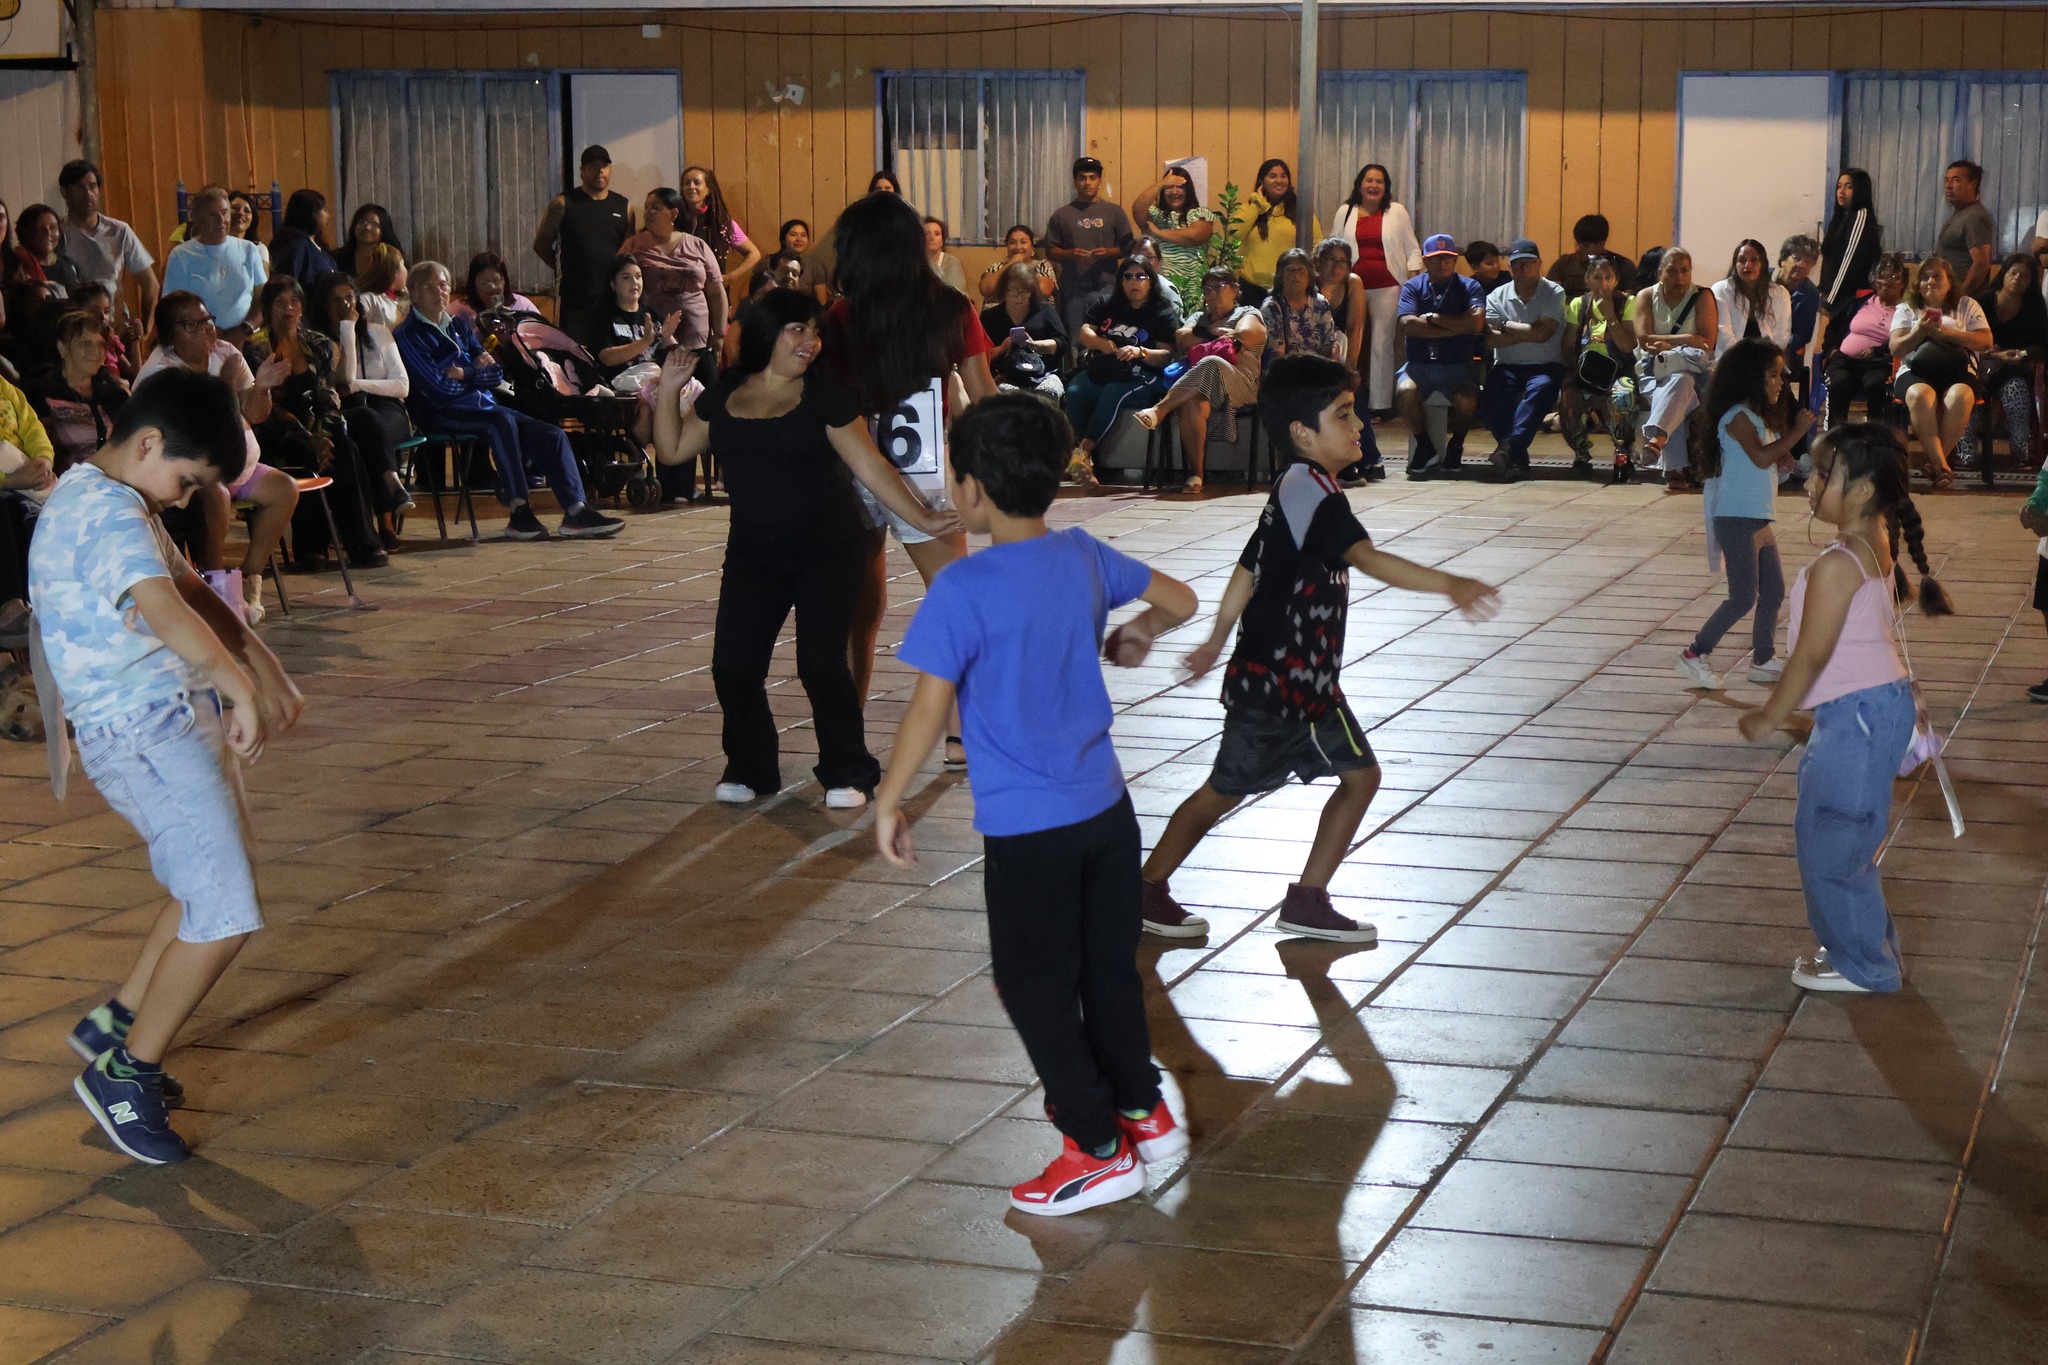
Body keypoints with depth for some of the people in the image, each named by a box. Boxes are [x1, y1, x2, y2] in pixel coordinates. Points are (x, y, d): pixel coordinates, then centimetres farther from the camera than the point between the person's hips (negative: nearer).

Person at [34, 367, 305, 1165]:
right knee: (225, 917, -11)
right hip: (145, 733, -11)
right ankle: (123, 1076, 1)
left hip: (179, 719, 11)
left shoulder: (103, 501, 17)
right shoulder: (110, 513, -16)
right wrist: (240, 686, -29)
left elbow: (195, 592, 20)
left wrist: (265, 670, 11)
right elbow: (169, 613, -31)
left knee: (206, 892, 23)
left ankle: (115, 1025, 34)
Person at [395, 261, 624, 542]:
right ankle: (519, 512, -36)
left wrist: (464, 374, -5)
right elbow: (439, 387, -13)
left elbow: (495, 375, 12)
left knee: (553, 435, -12)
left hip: (484, 405, 7)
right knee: (502, 422, -36)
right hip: (442, 415, -7)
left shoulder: (459, 326, 21)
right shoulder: (408, 335, 0)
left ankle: (575, 511, -17)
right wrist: (477, 371, 1)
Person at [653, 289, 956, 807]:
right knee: (733, 665, -1)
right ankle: (749, 769, 19)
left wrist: (923, 519, -15)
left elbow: (871, 467, -8)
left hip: (827, 550, -4)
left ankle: (847, 773, 9)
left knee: (821, 663, -9)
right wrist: (669, 390, 2)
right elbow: (673, 450, 14)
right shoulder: (724, 395, 5)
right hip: (754, 551, 4)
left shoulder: (823, 394, -6)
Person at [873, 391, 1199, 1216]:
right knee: (1110, 967, 20)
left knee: (1034, 985, 8)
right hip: (1106, 807, 6)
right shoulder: (1083, 557, 1)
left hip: (1026, 829, -6)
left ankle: (1098, 1150, 12)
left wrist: (888, 803, -9)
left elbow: (930, 706, -19)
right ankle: (1143, 1110, 33)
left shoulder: (964, 589, -18)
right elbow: (1180, 601, 14)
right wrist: (1135, 637, 34)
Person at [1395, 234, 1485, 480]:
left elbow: (1476, 322, -13)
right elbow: (1408, 324, -11)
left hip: (1457, 365, 0)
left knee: (1466, 401, -31)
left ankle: (1454, 447, 3)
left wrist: (1433, 318, -8)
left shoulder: (1469, 288, 7)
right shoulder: (1413, 287, 8)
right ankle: (1425, 448, -6)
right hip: (1419, 364, 1)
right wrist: (1456, 328, -10)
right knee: (1405, 392, -32)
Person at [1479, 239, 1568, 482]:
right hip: (1508, 366, 2)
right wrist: (1528, 332, -12)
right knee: (1495, 388, -31)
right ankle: (1517, 459, -34)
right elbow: (1491, 338, -7)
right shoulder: (1497, 297, 10)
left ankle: (1508, 448, -48)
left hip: (1546, 366, -2)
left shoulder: (1554, 293, 3)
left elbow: (1542, 333, -11)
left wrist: (1507, 326, -2)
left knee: (1541, 387, -36)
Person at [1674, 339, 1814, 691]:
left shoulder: (1763, 417, 17)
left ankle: (1763, 660, 22)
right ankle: (1694, 656, -3)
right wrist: (1797, 431, -20)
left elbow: (1780, 460, 19)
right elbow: (1761, 457, -26)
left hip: (1759, 519, 10)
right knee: (1743, 597, -10)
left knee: (1773, 592, 12)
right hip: (1736, 519, -10)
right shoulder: (1737, 417, -13)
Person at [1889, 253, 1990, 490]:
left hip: (1958, 372, 0)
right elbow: (1896, 349, 9)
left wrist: (1948, 334, -6)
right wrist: (1920, 331, -8)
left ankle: (1933, 458, -29)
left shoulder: (1967, 306, 20)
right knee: (1921, 395, -38)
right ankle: (1941, 464, -41)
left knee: (1960, 396, -38)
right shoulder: (1906, 309, 21)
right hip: (1916, 372, 0)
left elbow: (1985, 341, 6)